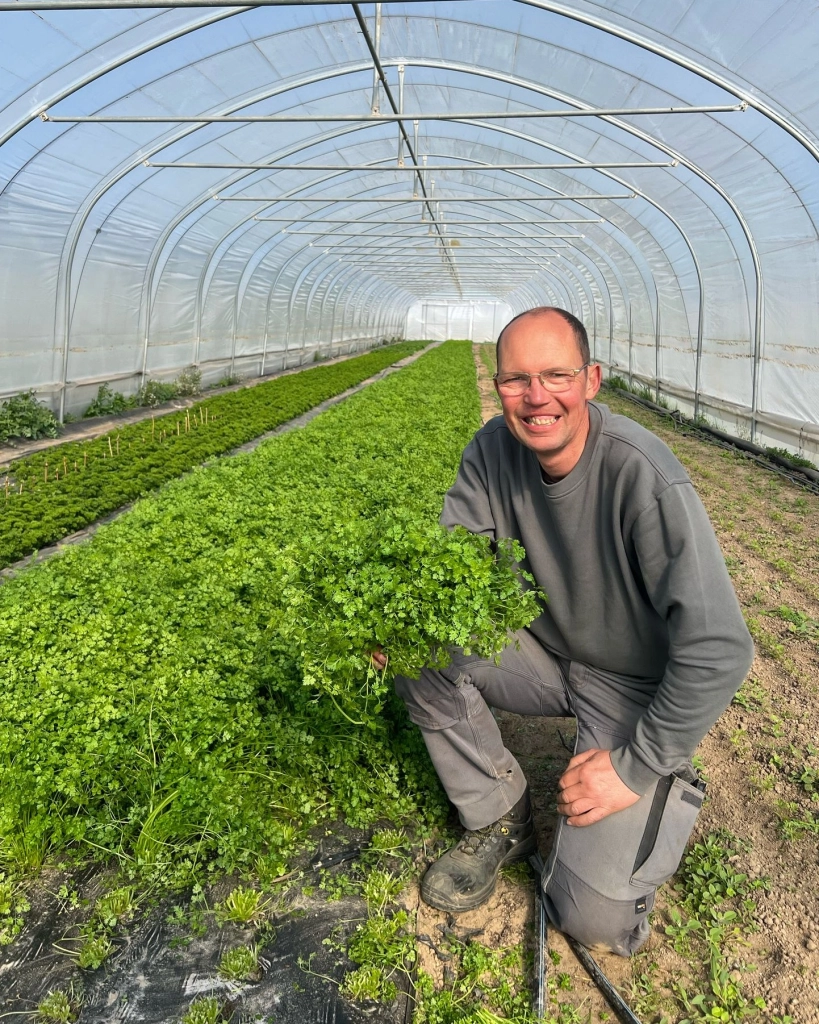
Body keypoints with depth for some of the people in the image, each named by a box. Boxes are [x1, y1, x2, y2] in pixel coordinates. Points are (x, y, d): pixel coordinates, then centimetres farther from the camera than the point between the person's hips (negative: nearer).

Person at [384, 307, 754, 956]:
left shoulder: (645, 480, -31)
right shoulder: (494, 450, -11)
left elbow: (720, 651, -31)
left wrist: (637, 767, -24)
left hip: (635, 687, -5)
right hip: (547, 651, 6)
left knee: (593, 914, -15)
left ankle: (673, 798, 17)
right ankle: (502, 822, 5)